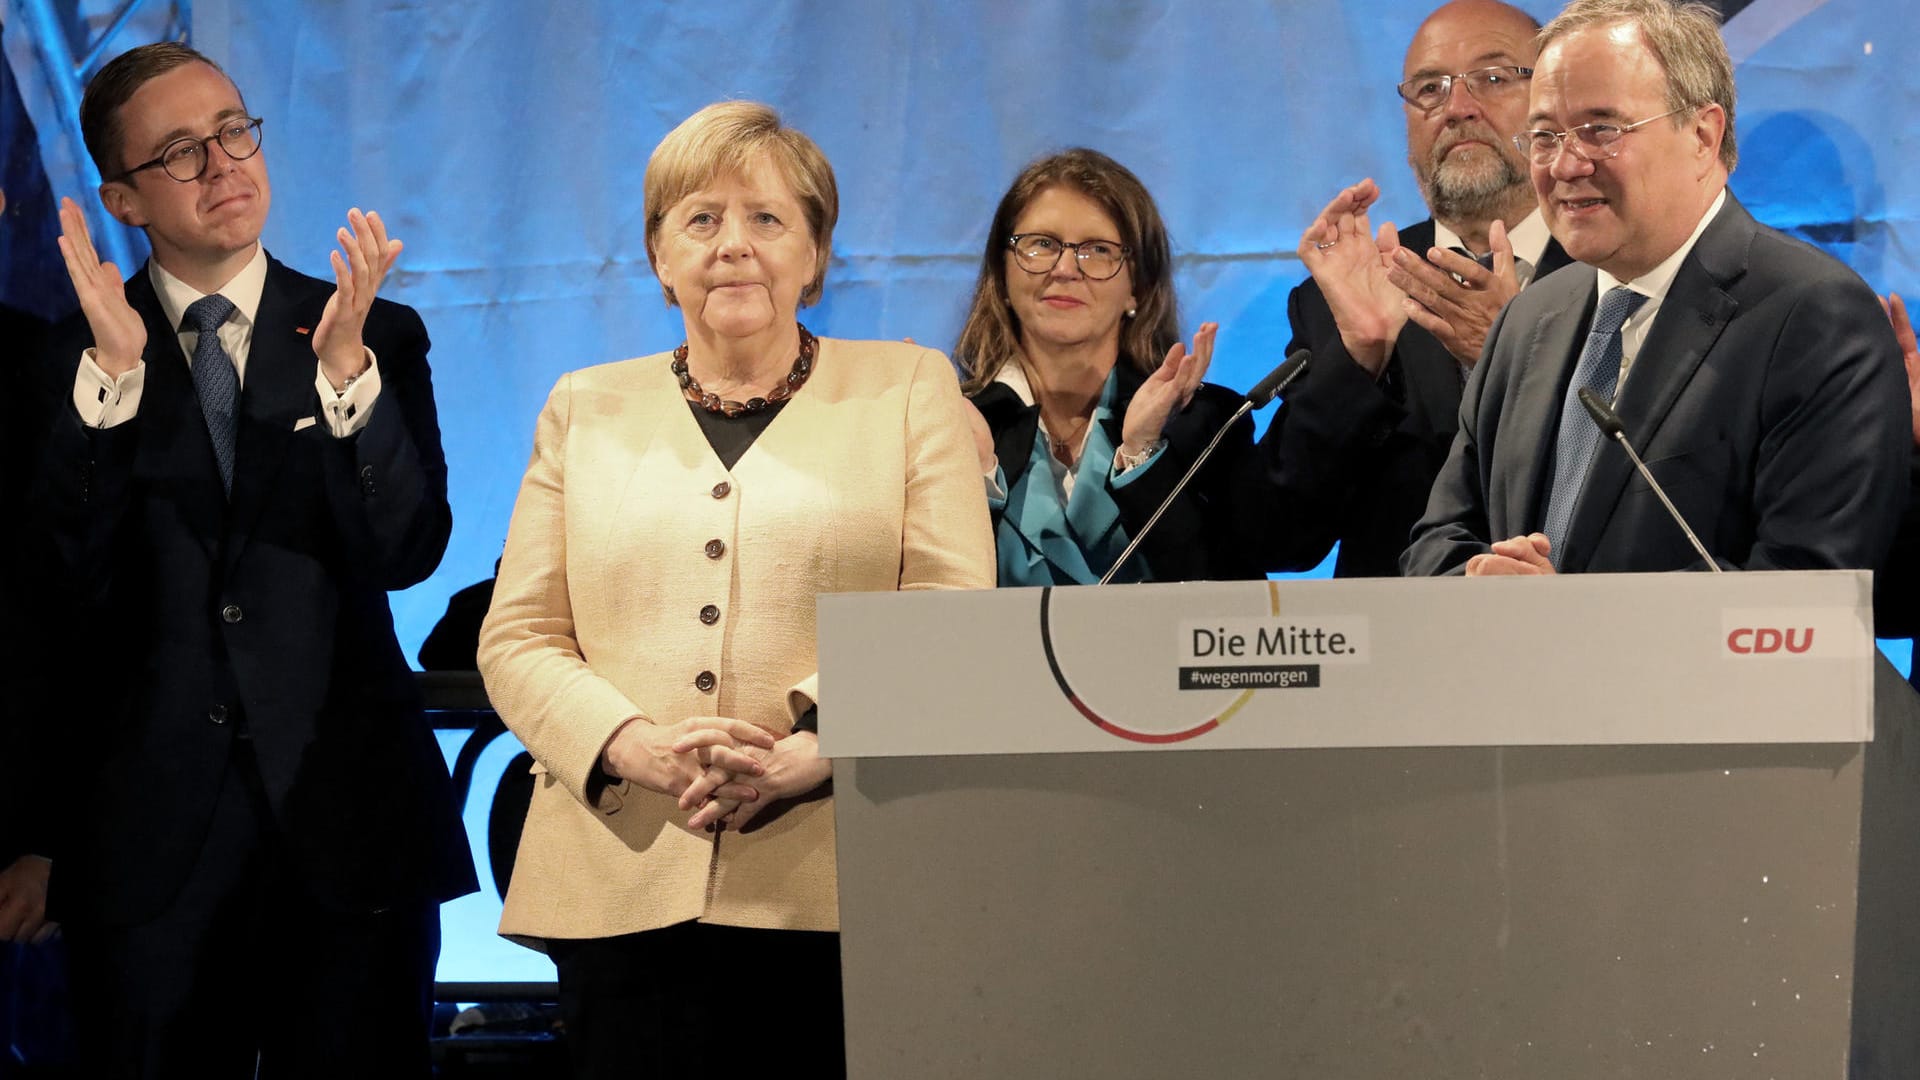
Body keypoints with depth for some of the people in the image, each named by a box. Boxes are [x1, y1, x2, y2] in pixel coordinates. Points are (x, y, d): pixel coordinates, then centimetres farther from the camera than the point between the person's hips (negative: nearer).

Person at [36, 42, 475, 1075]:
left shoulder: (376, 335, 6)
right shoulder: (72, 356, 4)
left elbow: (408, 553, -6)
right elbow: (62, 581, -8)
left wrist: (346, 370, -19)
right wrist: (112, 373, -18)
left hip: (349, 831, 0)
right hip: (150, 836, 0)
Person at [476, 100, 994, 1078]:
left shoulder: (909, 390, 12)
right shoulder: (585, 409, 18)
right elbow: (518, 637, 10)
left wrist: (812, 754, -15)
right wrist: (640, 748, -10)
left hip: (842, 887, -1)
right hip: (627, 891, 2)